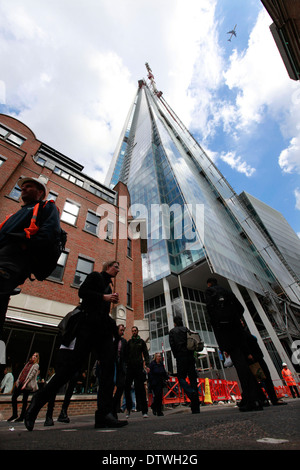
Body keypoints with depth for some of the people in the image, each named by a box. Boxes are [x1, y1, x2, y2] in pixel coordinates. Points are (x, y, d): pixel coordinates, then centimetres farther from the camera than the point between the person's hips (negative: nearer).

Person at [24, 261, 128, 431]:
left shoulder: (108, 286, 27)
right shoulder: (95, 276, 6)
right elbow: (82, 292, -10)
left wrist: (112, 300, 10)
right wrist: (104, 297, -13)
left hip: (104, 329, 8)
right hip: (89, 325, -7)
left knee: (109, 367, -6)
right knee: (70, 366, -4)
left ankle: (104, 414, -4)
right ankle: (38, 401, 15)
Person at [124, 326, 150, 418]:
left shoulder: (142, 341, 10)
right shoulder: (129, 342, 12)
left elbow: (146, 354, 7)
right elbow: (126, 354, 10)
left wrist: (147, 365, -6)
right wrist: (126, 364, -1)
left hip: (139, 367, -1)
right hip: (130, 367, 1)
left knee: (140, 388, -1)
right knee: (126, 386, -3)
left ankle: (144, 410, 6)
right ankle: (128, 408, 14)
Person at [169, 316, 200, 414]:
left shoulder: (172, 331, 3)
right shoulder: (187, 330, 12)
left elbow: (172, 344, -5)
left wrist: (176, 356, 4)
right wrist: (191, 354, 13)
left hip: (181, 357, -4)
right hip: (190, 356, 4)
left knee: (181, 378, 4)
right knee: (193, 379, 7)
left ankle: (192, 393, -22)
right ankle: (196, 408, 9)